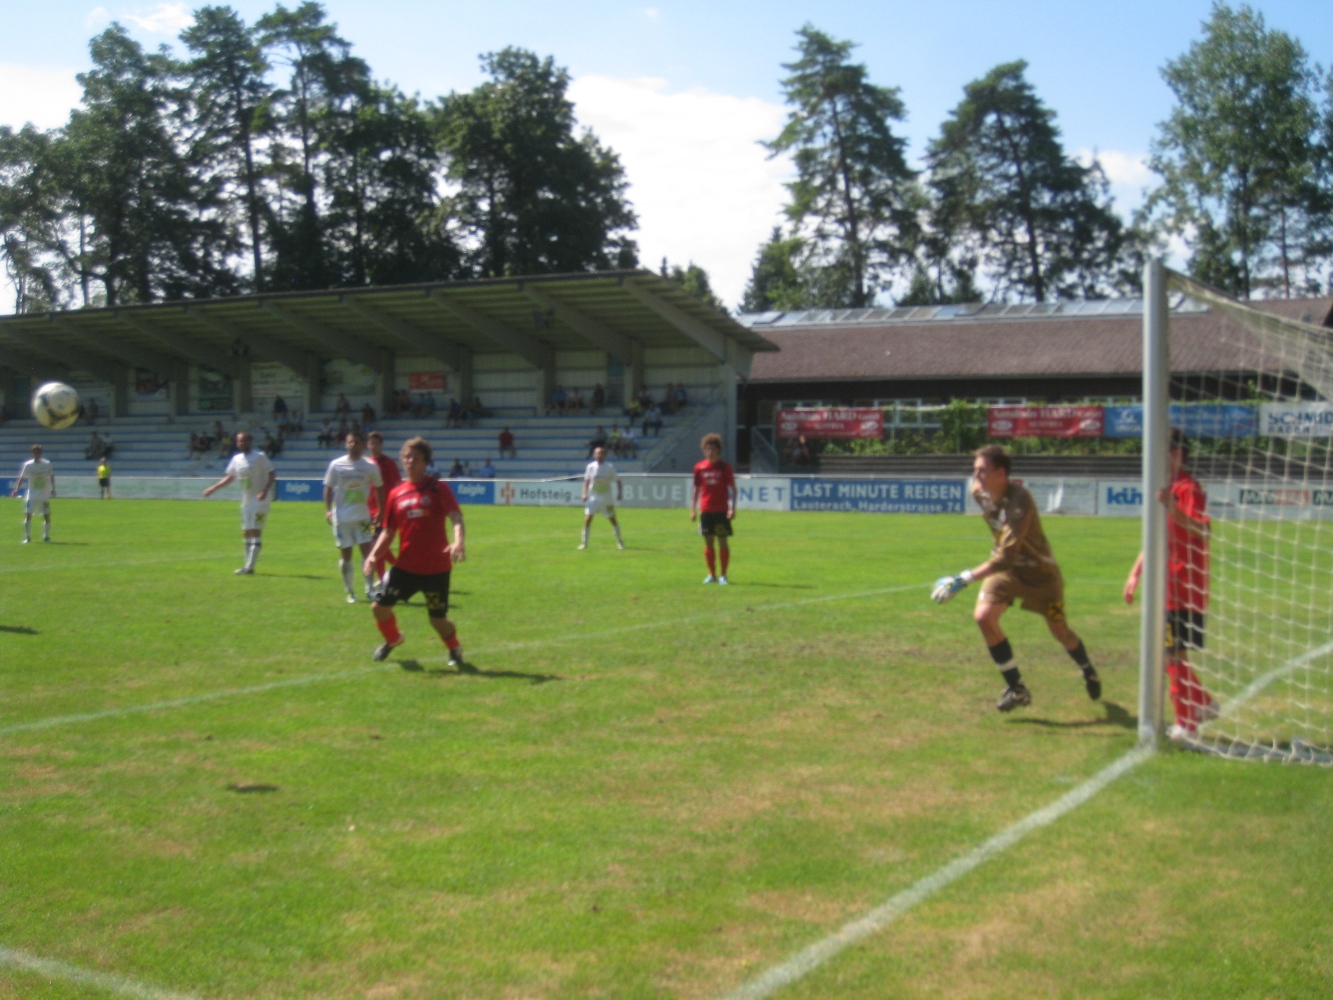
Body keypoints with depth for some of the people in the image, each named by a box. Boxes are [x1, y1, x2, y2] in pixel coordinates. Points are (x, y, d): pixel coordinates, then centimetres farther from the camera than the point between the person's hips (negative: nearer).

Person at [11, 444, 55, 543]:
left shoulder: (47, 464, -2)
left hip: (45, 495, 0)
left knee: (46, 516, 0)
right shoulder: (27, 465, -1)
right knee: (28, 515, -6)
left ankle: (46, 536, 14)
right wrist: (16, 489, -7)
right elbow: (22, 478, 3)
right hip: (31, 495, 0)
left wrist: (53, 490, -2)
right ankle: (27, 537, 1)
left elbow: (52, 477, 4)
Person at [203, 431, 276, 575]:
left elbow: (272, 475, -13)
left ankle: (249, 567, -14)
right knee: (247, 532, 9)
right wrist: (213, 488, 12)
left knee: (256, 532, -10)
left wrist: (265, 491, -26)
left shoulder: (260, 457, -11)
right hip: (246, 500, 7)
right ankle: (248, 566, 15)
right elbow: (229, 477, 20)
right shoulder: (236, 459, 9)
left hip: (260, 500, -7)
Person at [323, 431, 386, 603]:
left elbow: (378, 489, 8)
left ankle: (370, 589, 3)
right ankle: (349, 591, 16)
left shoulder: (371, 467, 0)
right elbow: (328, 488, 5)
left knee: (367, 551, -6)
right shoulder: (336, 465, -1)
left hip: (362, 515, 0)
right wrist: (328, 510, -5)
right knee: (345, 555, 5)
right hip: (341, 516, 0)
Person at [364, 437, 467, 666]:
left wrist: (458, 542, -38)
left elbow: (455, 516, -18)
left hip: (436, 568, -4)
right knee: (379, 606, -1)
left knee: (438, 620, 1)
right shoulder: (396, 494, 7)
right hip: (405, 565, 4)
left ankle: (455, 649, 34)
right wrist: (374, 555, -3)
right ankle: (393, 640, 31)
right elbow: (388, 531, 12)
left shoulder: (439, 489, -5)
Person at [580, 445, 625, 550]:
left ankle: (619, 541, 23)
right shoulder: (590, 466, -1)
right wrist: (585, 493, -3)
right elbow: (586, 481, 9)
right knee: (587, 519, -10)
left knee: (613, 519, 6)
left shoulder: (610, 467, -5)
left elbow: (618, 481, 1)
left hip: (606, 497, -1)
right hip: (593, 497, 1)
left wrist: (620, 493, -11)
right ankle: (584, 542, -1)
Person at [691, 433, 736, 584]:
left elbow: (733, 489, 1)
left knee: (723, 542, 0)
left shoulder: (724, 467, -1)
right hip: (705, 510, 2)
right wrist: (693, 509, 7)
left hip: (722, 511, -2)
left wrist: (732, 508, -8)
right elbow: (696, 489, 12)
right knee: (708, 542, 4)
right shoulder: (699, 468, 5)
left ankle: (723, 575, 6)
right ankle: (711, 574, 13)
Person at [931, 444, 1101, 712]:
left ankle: (1088, 672, 45)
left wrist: (964, 579, -45)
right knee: (984, 616, -19)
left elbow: (1006, 556, -40)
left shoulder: (1019, 501, -34)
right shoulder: (979, 491, -13)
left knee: (1060, 631, 10)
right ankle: (1016, 688, -6)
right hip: (1006, 567, 5)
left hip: (1040, 571, -5)